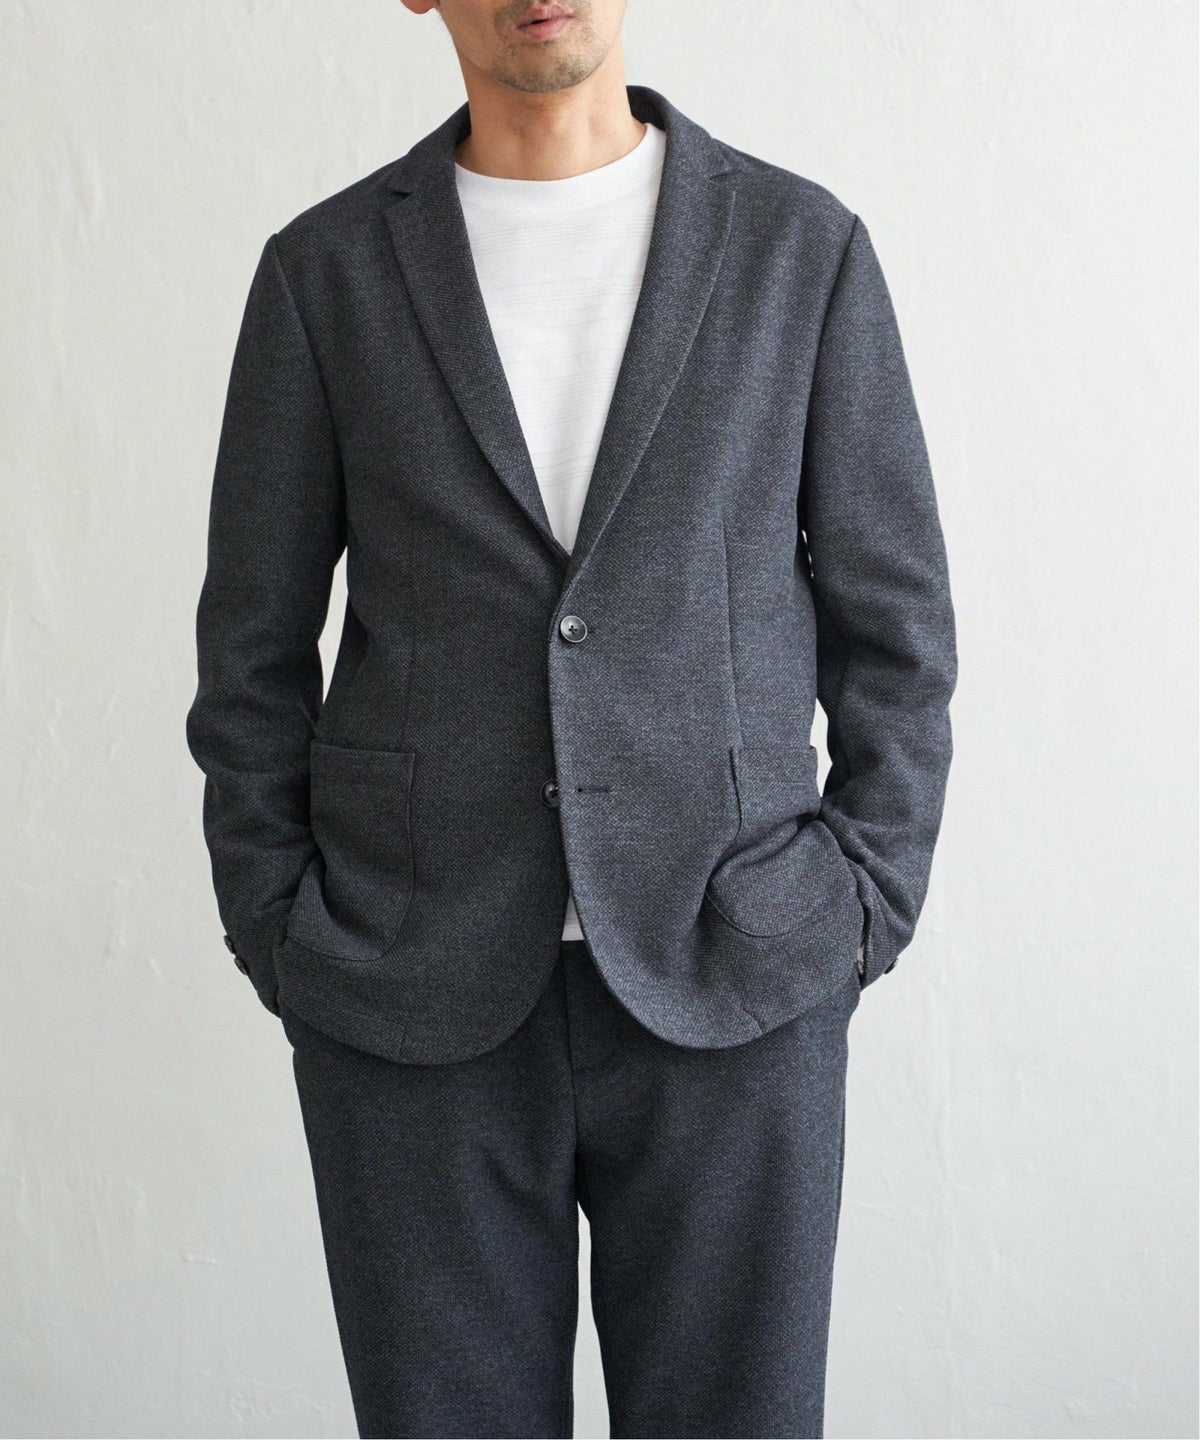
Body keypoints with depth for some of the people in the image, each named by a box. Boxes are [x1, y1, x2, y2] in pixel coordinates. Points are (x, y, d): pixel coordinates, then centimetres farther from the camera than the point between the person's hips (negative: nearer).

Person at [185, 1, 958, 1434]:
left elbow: (892, 616, 4)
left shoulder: (805, 246, 2)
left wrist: (859, 923, -3)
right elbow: (254, 646, 7)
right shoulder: (325, 269, 3)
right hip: (417, 993, 1)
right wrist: (284, 952, 1)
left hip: (727, 979, 0)